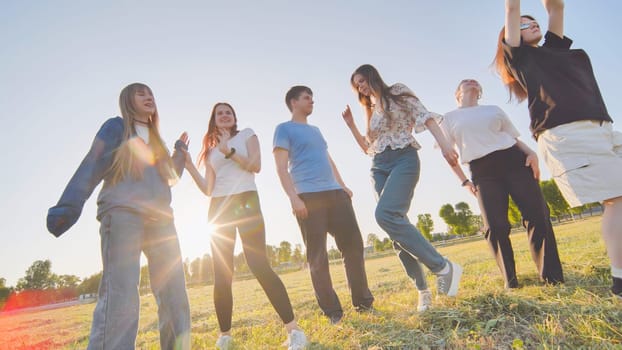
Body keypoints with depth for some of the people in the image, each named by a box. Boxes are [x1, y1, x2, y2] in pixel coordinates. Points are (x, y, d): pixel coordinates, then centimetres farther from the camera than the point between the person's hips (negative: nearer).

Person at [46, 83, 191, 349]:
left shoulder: (156, 139, 27)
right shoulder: (116, 126, 11)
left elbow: (171, 178, 31)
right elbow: (92, 165, -3)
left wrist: (180, 151, 28)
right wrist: (70, 205, -16)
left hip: (160, 217, 6)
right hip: (122, 212, -6)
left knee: (174, 292, 0)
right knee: (120, 293, -18)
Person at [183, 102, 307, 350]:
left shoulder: (247, 135, 12)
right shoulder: (210, 150, 20)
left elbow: (256, 165, -5)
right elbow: (208, 190, 12)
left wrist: (229, 151, -12)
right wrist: (189, 166, 4)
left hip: (246, 203, -4)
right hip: (219, 209, 4)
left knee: (259, 266, -15)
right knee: (222, 275, 2)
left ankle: (293, 330, -13)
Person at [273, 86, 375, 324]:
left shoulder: (315, 130, 26)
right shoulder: (284, 129, 4)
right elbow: (282, 167, -6)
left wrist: (342, 185, 15)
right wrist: (294, 198, -17)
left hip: (334, 194, 7)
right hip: (308, 197, -7)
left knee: (353, 245, 4)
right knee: (317, 257, -2)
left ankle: (363, 301, 16)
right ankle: (332, 311, 8)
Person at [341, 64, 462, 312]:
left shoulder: (398, 92, 6)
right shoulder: (370, 110, 24)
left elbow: (425, 116, -6)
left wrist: (444, 145, -19)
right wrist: (351, 124, 17)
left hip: (403, 159, -6)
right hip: (379, 168, 7)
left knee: (385, 214, -29)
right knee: (396, 223, -3)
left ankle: (443, 267, -22)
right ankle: (423, 289, 6)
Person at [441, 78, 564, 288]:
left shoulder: (494, 109, 22)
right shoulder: (449, 118, 13)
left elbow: (515, 137, 19)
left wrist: (531, 153, -2)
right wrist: (464, 181, 0)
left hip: (514, 160, 3)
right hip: (483, 170, -2)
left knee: (537, 214, -7)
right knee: (496, 225, -11)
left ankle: (551, 275, 5)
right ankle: (509, 278, 3)